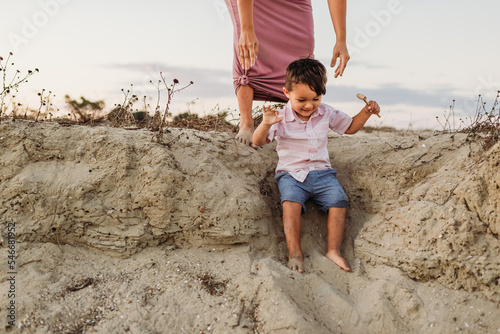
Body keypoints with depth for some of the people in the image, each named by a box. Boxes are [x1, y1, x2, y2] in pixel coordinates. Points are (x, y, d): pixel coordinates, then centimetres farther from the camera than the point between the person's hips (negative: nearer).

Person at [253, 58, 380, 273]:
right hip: (291, 174, -3)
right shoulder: (281, 118, -5)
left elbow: (349, 127, 20)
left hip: (321, 172, 3)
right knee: (291, 202, -32)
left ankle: (333, 250, -16)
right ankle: (294, 252, -28)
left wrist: (366, 112, 3)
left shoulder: (326, 114, 6)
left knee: (339, 200, -21)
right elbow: (258, 141, -13)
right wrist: (265, 124, -34)